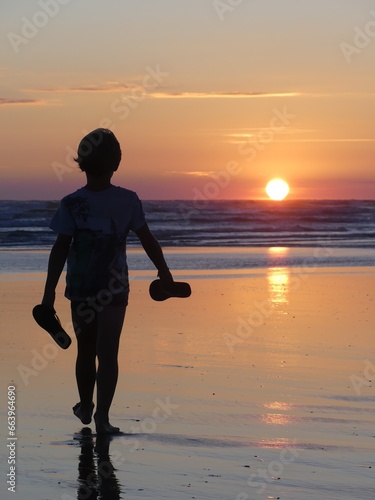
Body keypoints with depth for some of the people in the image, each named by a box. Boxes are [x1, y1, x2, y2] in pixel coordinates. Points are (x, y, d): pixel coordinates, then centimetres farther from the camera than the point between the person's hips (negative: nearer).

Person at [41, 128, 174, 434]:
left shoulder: (72, 204, -9)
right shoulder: (129, 201, -5)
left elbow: (61, 249, -10)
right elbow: (148, 241, 3)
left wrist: (50, 292, -7)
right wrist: (164, 272, 16)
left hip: (81, 289, 0)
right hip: (115, 290, 0)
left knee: (86, 351, 17)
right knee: (108, 353, -1)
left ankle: (86, 407, 33)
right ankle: (102, 416, -11)